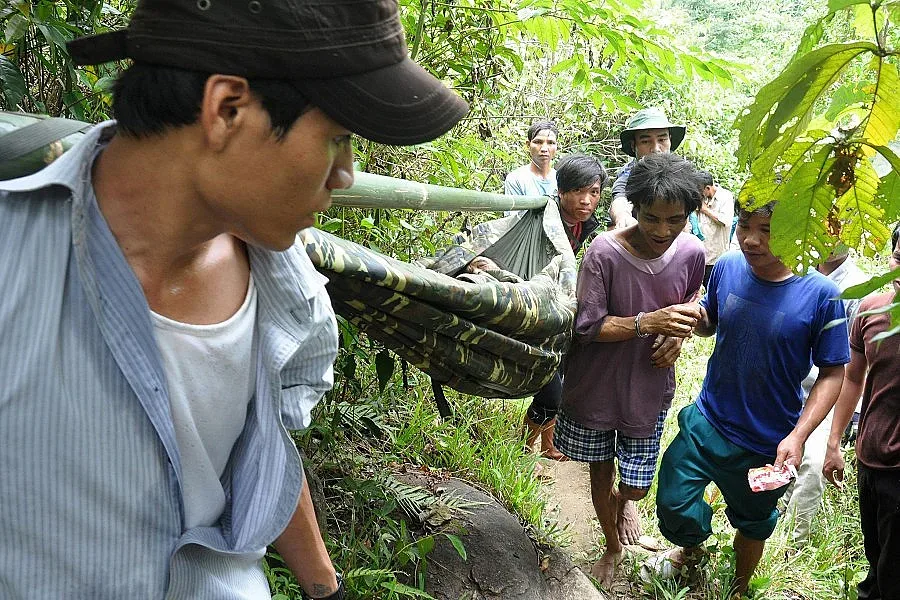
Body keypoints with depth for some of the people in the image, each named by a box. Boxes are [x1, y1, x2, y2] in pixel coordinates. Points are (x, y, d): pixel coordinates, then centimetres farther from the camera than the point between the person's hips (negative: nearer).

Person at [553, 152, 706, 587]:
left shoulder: (691, 253, -11)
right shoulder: (604, 252, -23)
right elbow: (587, 326, -20)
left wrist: (677, 336, -12)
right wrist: (648, 323, -32)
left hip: (649, 390, 2)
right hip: (596, 386, -2)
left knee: (636, 485, 10)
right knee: (601, 476, 17)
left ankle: (625, 503, 51)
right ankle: (613, 547, 46)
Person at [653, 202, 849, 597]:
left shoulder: (820, 295, -21)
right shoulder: (727, 268, -10)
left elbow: (832, 373, -12)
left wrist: (797, 436, -21)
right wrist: (695, 316, -15)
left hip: (767, 446, -2)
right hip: (706, 422, 3)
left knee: (752, 524, 21)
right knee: (674, 506, 11)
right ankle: (692, 549, 48)